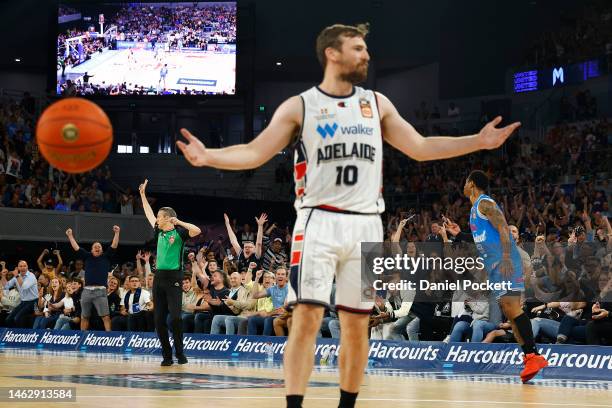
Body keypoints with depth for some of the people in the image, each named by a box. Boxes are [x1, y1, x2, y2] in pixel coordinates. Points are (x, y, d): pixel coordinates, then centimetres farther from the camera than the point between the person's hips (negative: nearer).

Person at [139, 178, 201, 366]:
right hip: (159, 278, 7)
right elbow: (149, 214, 27)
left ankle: (180, 353, -2)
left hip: (174, 278, -7)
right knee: (159, 319, 3)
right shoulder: (159, 232, 14)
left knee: (175, 317, -12)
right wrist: (143, 194, 30)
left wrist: (179, 222, -20)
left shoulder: (179, 232, -5)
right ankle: (167, 356, 8)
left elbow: (197, 231, -22)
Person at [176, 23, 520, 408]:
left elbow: (420, 148, 14)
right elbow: (255, 153, -3)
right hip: (319, 223, -3)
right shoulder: (299, 106, 2)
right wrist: (209, 156, -21)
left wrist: (478, 142, 8)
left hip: (365, 226, 3)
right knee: (307, 319, -11)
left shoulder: (377, 104, 12)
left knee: (356, 325, 6)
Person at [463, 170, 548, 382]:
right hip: (494, 264, 10)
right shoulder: (475, 208, 24)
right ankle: (529, 357, 3)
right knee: (508, 309, 5)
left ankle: (533, 355, -21)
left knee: (510, 305, -18)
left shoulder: (485, 203, -6)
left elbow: (503, 229, -18)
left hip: (504, 261, -10)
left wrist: (506, 259, -27)